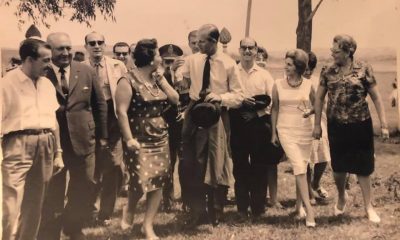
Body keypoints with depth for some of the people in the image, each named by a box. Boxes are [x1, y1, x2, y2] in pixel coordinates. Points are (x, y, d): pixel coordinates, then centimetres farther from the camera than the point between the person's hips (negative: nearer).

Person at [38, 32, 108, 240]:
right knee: (52, 193, 9)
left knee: (84, 188, 15)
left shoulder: (87, 72, 2)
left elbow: (99, 104, 8)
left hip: (83, 140, 3)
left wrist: (102, 134, 8)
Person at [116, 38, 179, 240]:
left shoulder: (157, 79, 10)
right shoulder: (128, 81, -10)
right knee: (141, 180, -11)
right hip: (140, 140, -6)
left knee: (158, 182, 4)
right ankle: (129, 209, 22)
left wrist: (161, 79, -1)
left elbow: (175, 99, 7)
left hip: (160, 139, 7)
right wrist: (129, 139, -20)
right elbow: (121, 111, -15)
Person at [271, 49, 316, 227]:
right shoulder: (278, 85, -1)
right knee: (299, 167, -14)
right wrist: (273, 132, 6)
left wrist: (310, 111, -12)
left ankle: (298, 205, 26)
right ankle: (308, 208, -12)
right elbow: (274, 108, 6)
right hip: (286, 130, -2)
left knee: (302, 168, 8)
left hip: (305, 130, 2)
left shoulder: (308, 85, 0)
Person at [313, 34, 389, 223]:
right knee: (339, 166, 10)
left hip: (360, 125, -2)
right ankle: (341, 197, 37)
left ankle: (368, 206, 18)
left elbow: (376, 98, -4)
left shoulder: (363, 69, -8)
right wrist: (317, 124, 3)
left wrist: (383, 125, -7)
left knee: (363, 165, 4)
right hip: (336, 125, 2)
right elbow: (319, 98, 5)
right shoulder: (328, 72, -1)